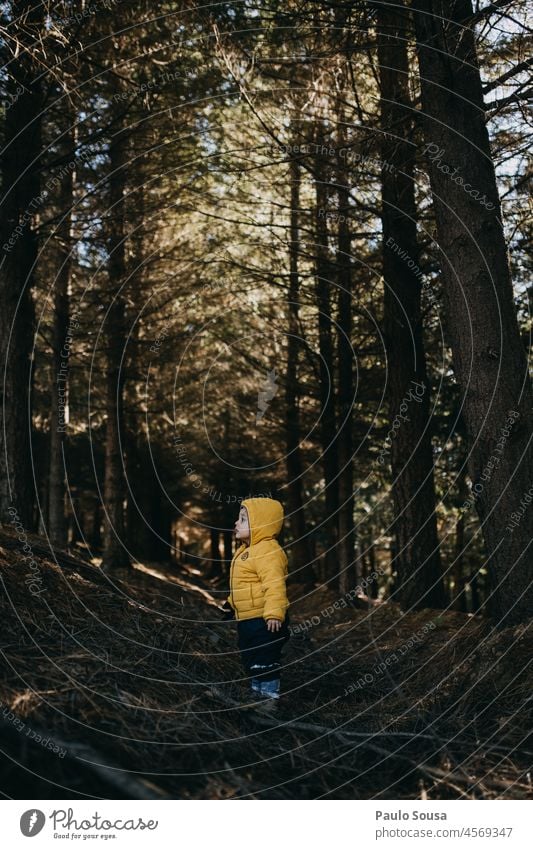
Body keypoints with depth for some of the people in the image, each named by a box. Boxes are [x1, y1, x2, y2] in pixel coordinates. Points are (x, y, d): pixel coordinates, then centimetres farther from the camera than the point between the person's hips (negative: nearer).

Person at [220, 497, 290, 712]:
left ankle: (269, 698, 9)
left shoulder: (268, 551, -20)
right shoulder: (246, 551, 14)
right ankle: (257, 696, 32)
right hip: (247, 620, 11)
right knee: (251, 661, 19)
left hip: (265, 621, -11)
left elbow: (275, 586, -29)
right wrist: (231, 604, 32)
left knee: (266, 662, -2)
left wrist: (274, 614, -35)